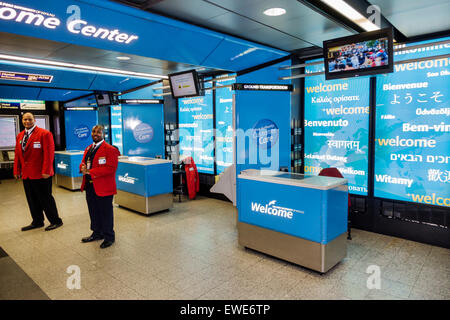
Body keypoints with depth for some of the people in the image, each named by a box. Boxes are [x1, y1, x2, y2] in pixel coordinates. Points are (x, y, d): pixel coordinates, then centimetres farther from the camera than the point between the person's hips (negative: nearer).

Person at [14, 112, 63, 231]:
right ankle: (37, 222, 27)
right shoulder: (19, 136, 14)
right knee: (32, 200, 14)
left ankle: (56, 221, 12)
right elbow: (17, 154, 16)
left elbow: (49, 153, -14)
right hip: (26, 174, 7)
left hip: (40, 174, -7)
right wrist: (17, 171, 9)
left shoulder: (44, 134, -9)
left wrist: (46, 171, -19)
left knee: (45, 199, 0)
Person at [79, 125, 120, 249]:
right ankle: (97, 233, 35)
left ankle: (109, 237, 16)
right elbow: (83, 162, 22)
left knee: (106, 213, 2)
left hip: (103, 187, -8)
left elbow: (111, 168, -20)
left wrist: (91, 172, -21)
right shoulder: (88, 149, 16)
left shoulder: (110, 149, -12)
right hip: (89, 186, 8)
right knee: (93, 212, 18)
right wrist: (83, 167, -5)